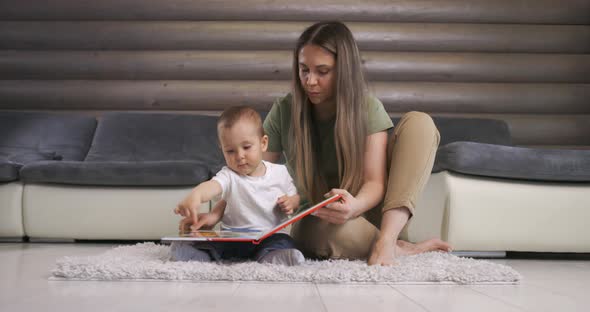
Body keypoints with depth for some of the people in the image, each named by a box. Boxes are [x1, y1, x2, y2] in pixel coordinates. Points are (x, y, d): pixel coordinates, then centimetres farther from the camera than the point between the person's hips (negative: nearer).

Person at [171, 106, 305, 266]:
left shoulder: (280, 172, 2)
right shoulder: (229, 176, -7)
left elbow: (295, 197, 17)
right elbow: (212, 185, -31)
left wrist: (291, 202, -9)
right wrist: (195, 196, -55)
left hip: (268, 238, 0)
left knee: (284, 243, -35)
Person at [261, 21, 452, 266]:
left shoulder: (368, 109, -9)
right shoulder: (283, 112, -9)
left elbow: (375, 181, -17)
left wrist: (356, 206, -40)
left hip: (363, 210, 2)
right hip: (316, 224, -1)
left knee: (418, 123, -19)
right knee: (321, 229, -44)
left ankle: (387, 239, -32)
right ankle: (401, 249, -17)